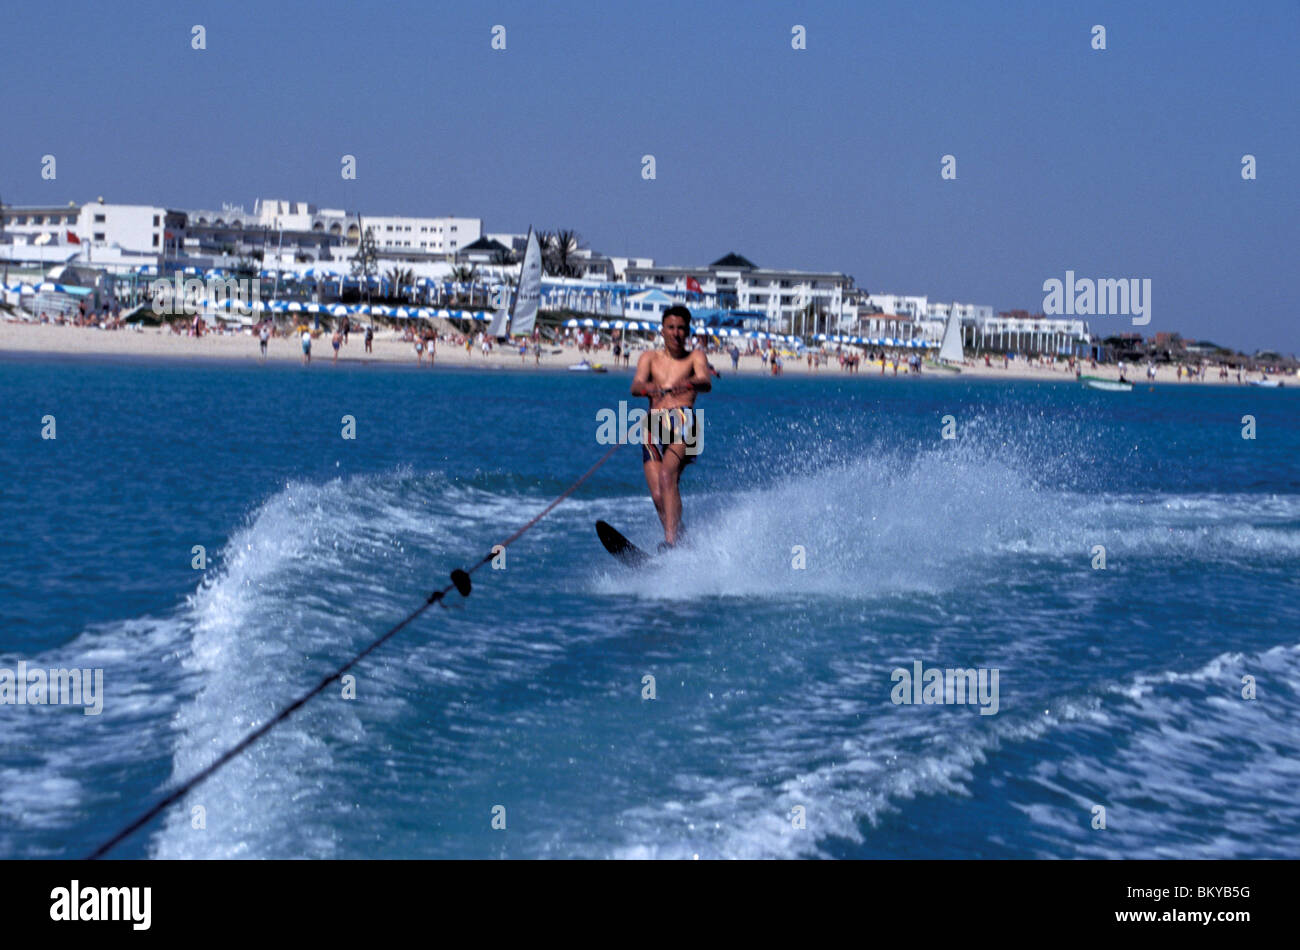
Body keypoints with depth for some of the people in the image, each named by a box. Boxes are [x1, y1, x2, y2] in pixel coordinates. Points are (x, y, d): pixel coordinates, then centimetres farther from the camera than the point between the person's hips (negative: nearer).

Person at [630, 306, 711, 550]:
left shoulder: (695, 356, 14)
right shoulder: (650, 357, 20)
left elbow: (706, 382, -8)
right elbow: (636, 385, 0)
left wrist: (689, 383, -32)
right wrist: (647, 388, -26)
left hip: (683, 422, -4)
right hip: (653, 426, 4)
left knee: (667, 475, -28)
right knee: (658, 495, -8)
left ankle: (671, 540, -37)